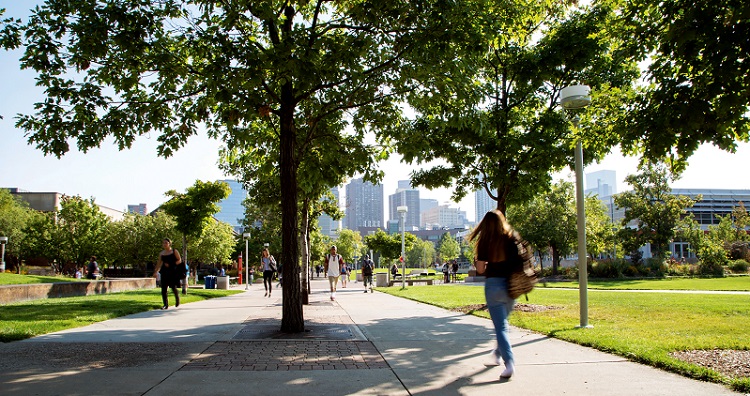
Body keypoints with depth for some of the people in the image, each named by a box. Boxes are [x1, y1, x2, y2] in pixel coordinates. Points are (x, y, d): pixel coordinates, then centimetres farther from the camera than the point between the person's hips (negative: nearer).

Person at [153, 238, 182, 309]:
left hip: (173, 272, -4)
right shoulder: (161, 253, 11)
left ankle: (177, 299, 24)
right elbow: (159, 263, 14)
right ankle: (165, 304, 3)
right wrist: (155, 272, 7)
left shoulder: (174, 252, 0)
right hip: (164, 272, 4)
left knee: (173, 287, -7)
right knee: (163, 288, -4)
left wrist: (171, 264, -14)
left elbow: (179, 260, -2)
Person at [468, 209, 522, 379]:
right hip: (511, 286, 3)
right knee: (502, 322, 23)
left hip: (494, 284, -3)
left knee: (501, 326, 0)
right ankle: (497, 355, 36)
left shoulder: (485, 243, -6)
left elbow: (480, 269, -5)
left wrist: (477, 261, 13)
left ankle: (509, 363, -11)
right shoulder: (512, 238, 0)